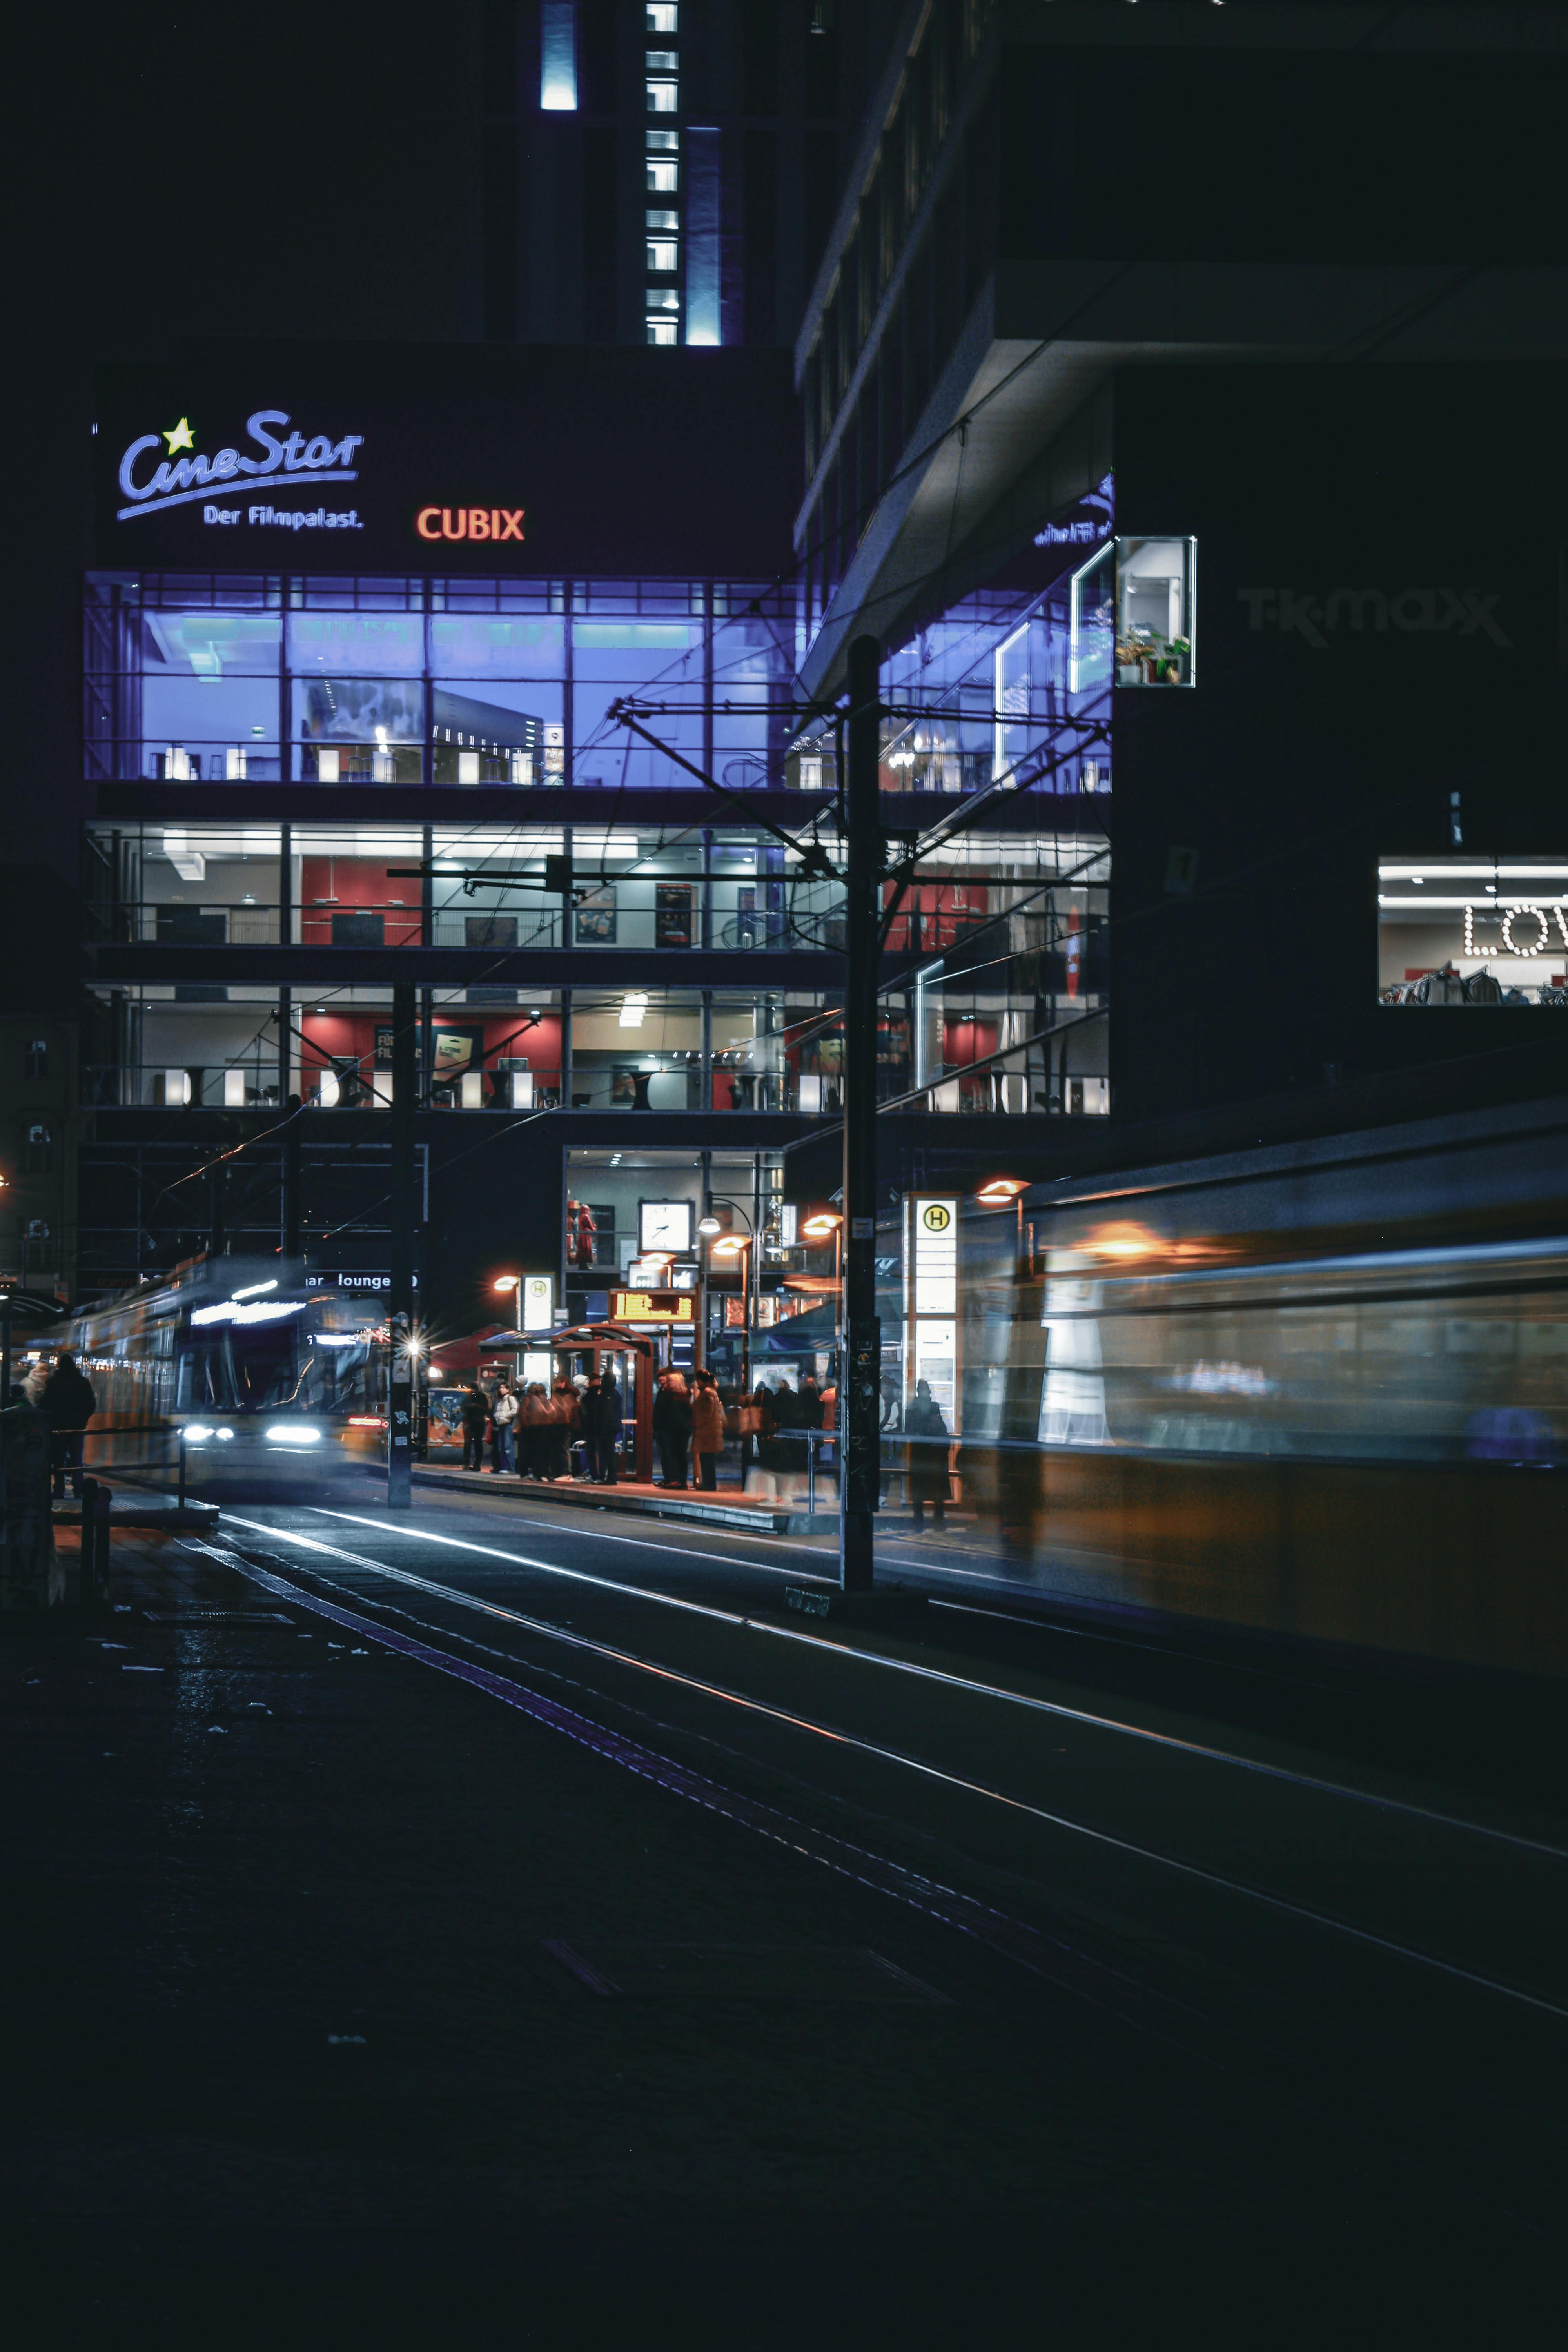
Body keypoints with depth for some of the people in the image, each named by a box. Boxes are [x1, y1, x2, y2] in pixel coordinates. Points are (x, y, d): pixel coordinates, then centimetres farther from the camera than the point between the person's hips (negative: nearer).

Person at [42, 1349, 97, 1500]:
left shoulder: (53, 1382, -8)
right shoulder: (83, 1382, 0)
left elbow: (46, 1404, -9)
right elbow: (92, 1405, 1)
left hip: (59, 1425, -2)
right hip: (78, 1426, 2)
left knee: (59, 1459, 3)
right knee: (77, 1458, 10)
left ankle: (59, 1489, -1)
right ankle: (78, 1489, 6)